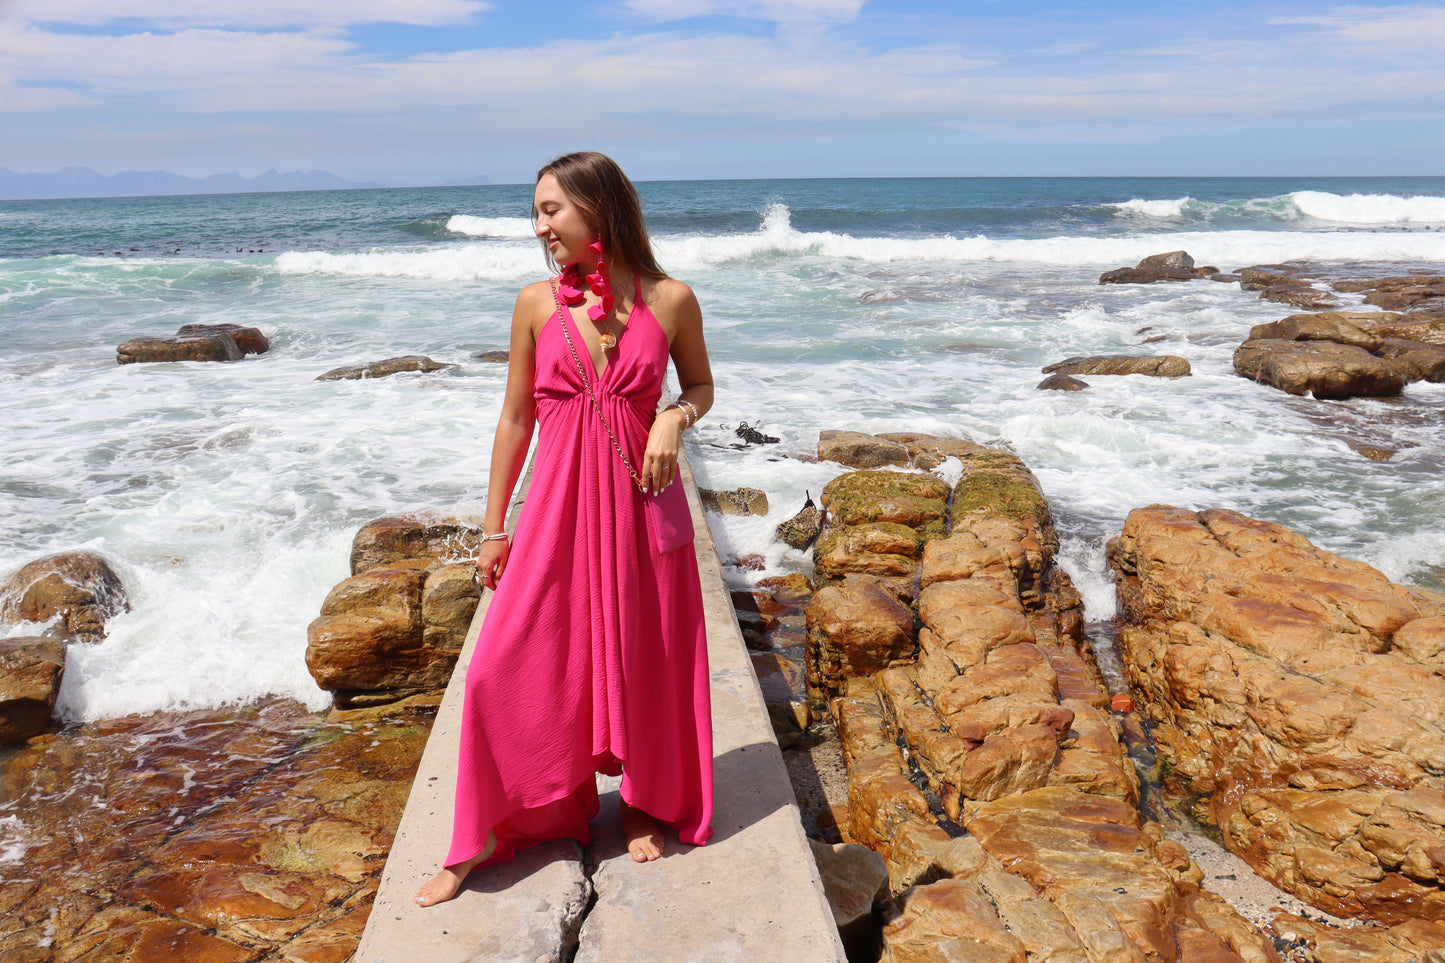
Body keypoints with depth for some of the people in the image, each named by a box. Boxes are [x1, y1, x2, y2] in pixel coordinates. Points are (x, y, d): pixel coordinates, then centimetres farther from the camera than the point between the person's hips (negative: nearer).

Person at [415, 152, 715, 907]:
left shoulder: (670, 300, -3)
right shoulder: (536, 303, 1)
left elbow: (700, 385, 12)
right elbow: (515, 417, 6)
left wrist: (675, 418, -12)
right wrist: (494, 526, 7)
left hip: (639, 498, 0)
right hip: (558, 502, 1)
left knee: (645, 661, 10)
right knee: (509, 668, -1)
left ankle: (645, 803, 36)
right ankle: (487, 834, 18)